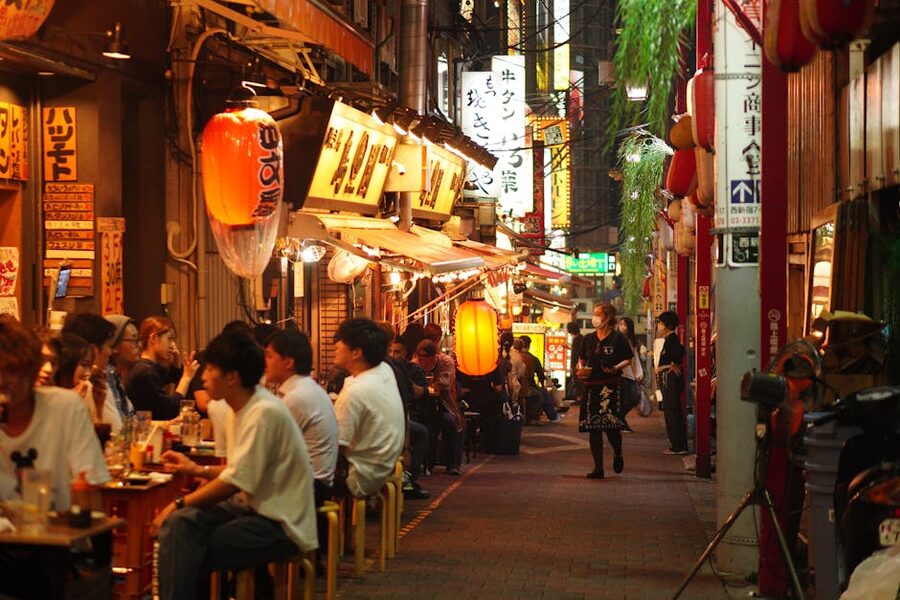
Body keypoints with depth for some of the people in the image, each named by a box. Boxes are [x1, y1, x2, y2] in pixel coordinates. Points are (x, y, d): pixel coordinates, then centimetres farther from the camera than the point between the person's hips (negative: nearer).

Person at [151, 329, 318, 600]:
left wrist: (179, 504, -14)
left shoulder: (264, 413, -20)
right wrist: (199, 470, 7)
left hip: (281, 527, -8)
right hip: (253, 507, 8)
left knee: (185, 548, -20)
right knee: (179, 523, -11)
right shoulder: (242, 409, 8)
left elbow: (235, 482, -22)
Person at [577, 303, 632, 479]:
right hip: (591, 386, 5)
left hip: (610, 386, -5)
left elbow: (628, 359, 1)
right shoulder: (589, 339, 13)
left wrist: (616, 368, -16)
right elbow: (582, 359, 21)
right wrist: (581, 368, 0)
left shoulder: (618, 338, -1)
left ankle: (618, 454, 22)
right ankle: (598, 467, 8)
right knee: (593, 428, 2)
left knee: (611, 426, -10)